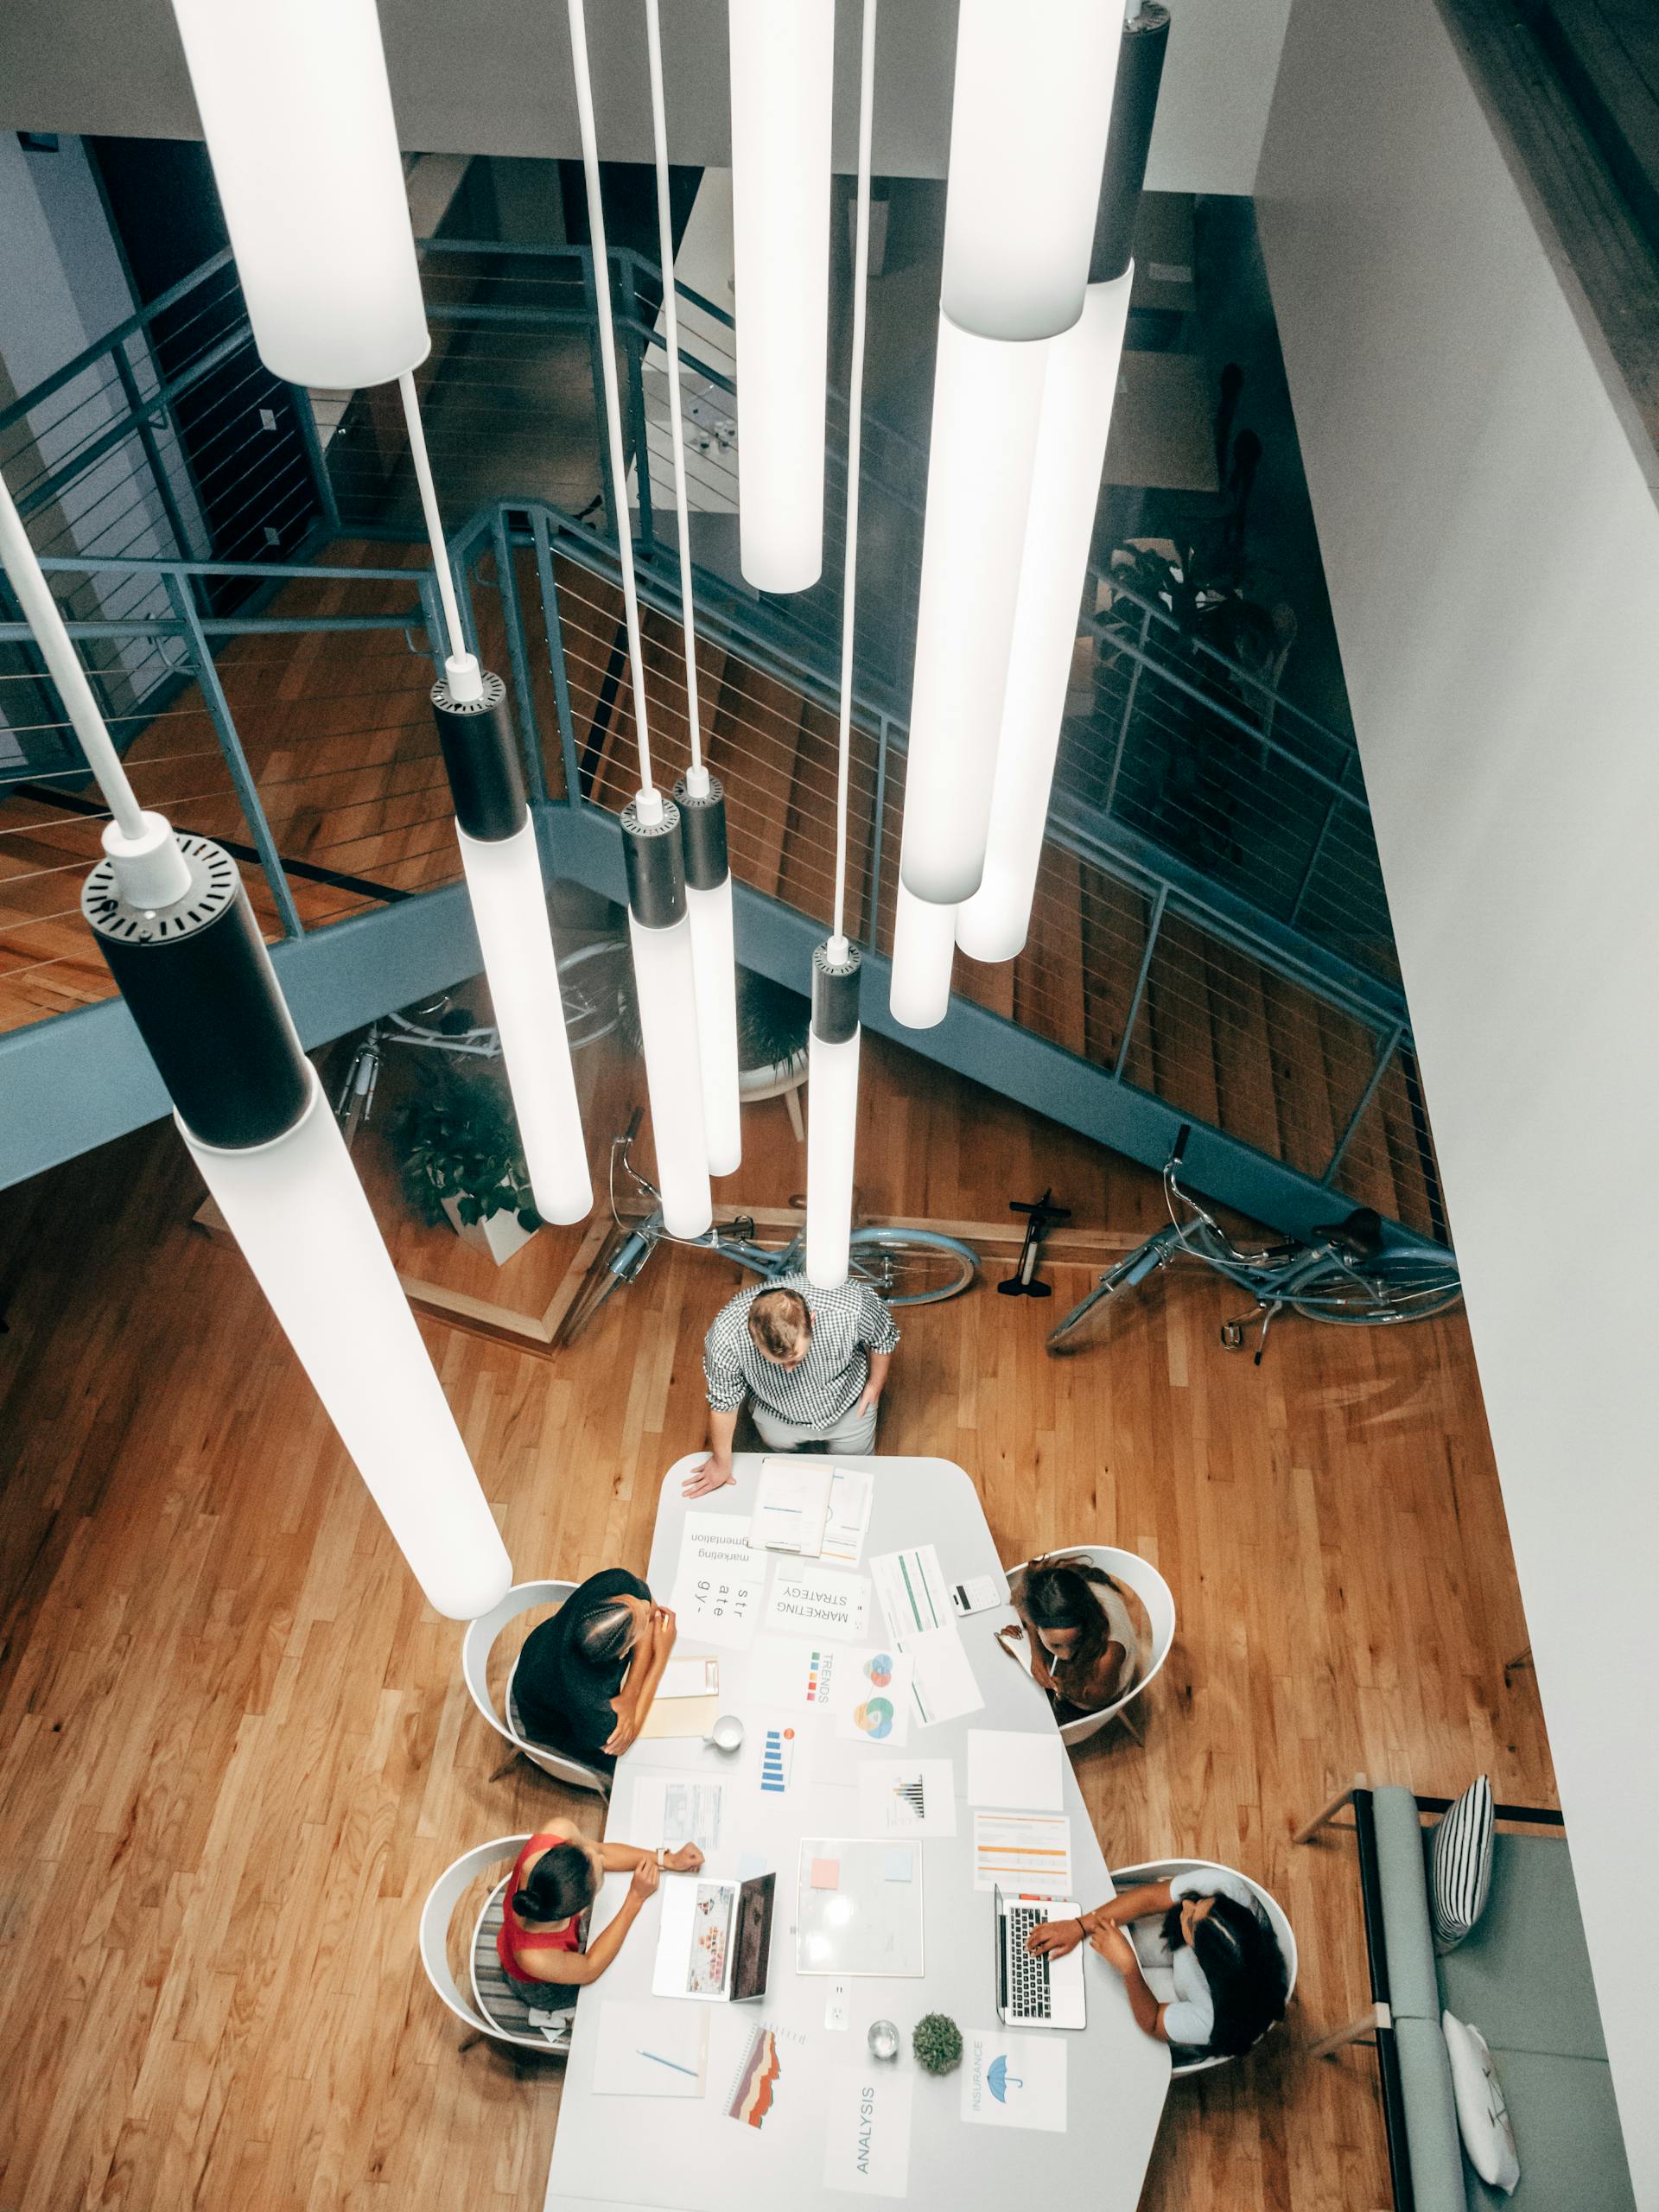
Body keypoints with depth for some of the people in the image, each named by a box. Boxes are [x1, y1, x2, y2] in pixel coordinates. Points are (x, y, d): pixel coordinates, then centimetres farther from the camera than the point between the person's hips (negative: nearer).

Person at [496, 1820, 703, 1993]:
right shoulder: (538, 1960, -45)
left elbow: (601, 1852, -17)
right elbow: (590, 1969, -24)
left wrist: (668, 1860, -21)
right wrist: (637, 1898, -26)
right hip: (541, 1989, -3)